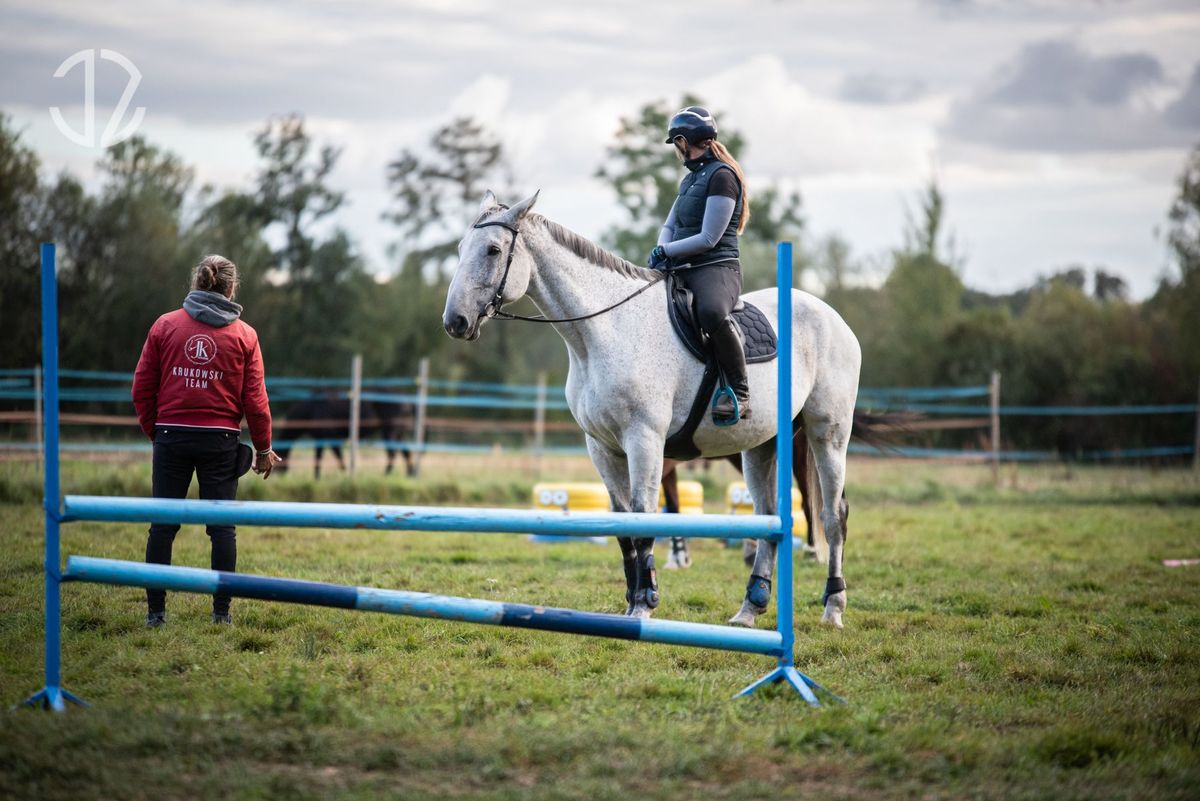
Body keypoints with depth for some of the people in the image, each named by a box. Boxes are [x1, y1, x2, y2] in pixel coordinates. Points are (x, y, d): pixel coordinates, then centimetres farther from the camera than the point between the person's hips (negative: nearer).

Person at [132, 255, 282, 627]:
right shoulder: (244, 335, 1)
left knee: (163, 524, 5)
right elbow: (255, 400, 0)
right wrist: (263, 449, 10)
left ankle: (155, 610, 6)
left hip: (172, 437, 1)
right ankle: (222, 611, 6)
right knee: (222, 526, 6)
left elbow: (142, 388, 3)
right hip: (221, 441, -1)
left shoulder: (165, 325, 2)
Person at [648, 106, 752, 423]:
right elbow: (669, 226, 21)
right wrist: (660, 250, -1)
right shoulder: (690, 179, 21)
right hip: (683, 271, 10)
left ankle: (739, 393, -30)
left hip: (716, 268, -10)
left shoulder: (721, 175, -9)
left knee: (712, 313, -40)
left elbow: (708, 238, -15)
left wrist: (666, 252, -10)